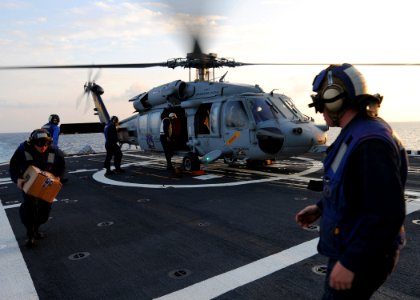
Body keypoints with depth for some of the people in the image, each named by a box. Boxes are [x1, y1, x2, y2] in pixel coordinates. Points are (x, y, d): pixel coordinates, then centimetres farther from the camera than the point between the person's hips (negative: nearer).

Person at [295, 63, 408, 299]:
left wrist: (350, 262, -26)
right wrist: (321, 208, 14)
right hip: (347, 247, 10)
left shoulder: (370, 142, -27)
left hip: (362, 257, -10)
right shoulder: (357, 134, 6)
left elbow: (388, 214, -30)